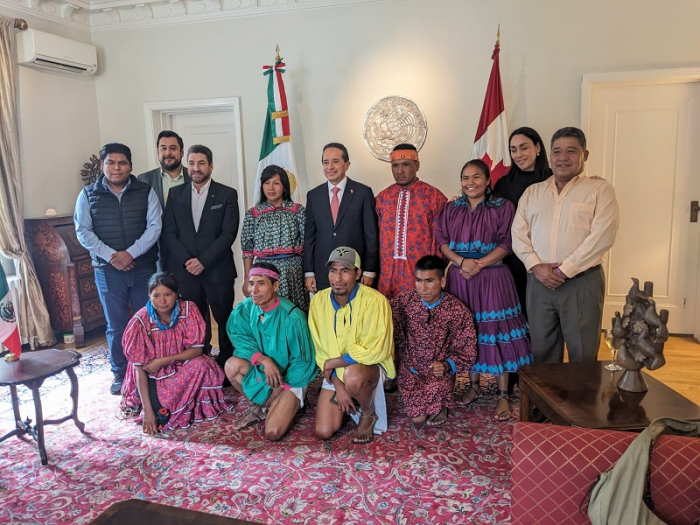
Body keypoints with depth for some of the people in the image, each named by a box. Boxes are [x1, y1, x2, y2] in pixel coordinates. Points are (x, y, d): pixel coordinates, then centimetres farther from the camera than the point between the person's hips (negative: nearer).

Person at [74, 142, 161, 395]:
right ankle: (120, 374, 23)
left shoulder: (146, 192, 2)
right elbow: (83, 231, -1)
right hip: (108, 270, 1)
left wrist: (130, 253, -17)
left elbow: (155, 226, -6)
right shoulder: (88, 195, 4)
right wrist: (111, 256, -13)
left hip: (144, 268, 0)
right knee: (116, 325, 9)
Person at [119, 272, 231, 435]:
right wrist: (147, 409, -24)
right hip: (153, 375, -2)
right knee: (157, 411, -26)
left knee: (201, 365, -28)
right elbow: (139, 368, -20)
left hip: (180, 366, 2)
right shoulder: (140, 322, -23)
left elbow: (197, 349, -14)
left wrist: (163, 361, -26)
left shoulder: (188, 309, -19)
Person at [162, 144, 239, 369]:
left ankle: (226, 365, 20)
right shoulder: (175, 194, 9)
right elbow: (169, 232, 4)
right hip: (185, 270, 2)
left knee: (225, 320, 6)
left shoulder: (227, 194, 0)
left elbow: (229, 233, -7)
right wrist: (186, 260, -9)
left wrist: (203, 260, -14)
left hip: (217, 270, -2)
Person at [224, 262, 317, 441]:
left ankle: (292, 403, 12)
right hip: (261, 372, 5)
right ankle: (260, 407, 1)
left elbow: (303, 362, -18)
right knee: (232, 365, -25)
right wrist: (263, 359, -26)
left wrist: (280, 387, -15)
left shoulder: (292, 317, -26)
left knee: (273, 433, -21)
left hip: (290, 378, -5)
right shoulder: (245, 309, -13)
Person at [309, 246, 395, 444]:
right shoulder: (319, 300, -9)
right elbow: (320, 350, -3)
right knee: (323, 432, -6)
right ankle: (350, 398, 25)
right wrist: (338, 385, -11)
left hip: (371, 366, -4)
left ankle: (368, 414, -4)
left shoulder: (374, 300, -23)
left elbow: (374, 352, -24)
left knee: (353, 376, -38)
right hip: (334, 371, 4)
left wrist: (333, 362, -18)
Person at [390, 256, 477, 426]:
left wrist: (447, 365, -24)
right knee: (417, 418, -9)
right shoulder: (404, 301, -11)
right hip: (410, 369, 2)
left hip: (439, 372, -1)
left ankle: (443, 405, 16)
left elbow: (466, 351, -8)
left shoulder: (458, 310, -15)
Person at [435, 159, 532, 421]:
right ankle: (474, 385, 25)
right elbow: (442, 240, 3)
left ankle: (503, 395, 9)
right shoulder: (451, 209, 9)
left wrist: (479, 265, -16)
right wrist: (462, 261, -13)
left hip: (492, 277, -3)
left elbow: (506, 244, -5)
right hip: (460, 278, 3)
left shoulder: (503, 207, 1)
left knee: (495, 331, -2)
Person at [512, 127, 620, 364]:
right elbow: (518, 233, 5)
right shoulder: (532, 192, 13)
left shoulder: (600, 189, 1)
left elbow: (602, 236, -11)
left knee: (583, 354, 6)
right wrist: (536, 266, -10)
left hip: (582, 282, -3)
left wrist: (564, 270, -14)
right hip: (538, 281, 3)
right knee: (542, 352, 12)